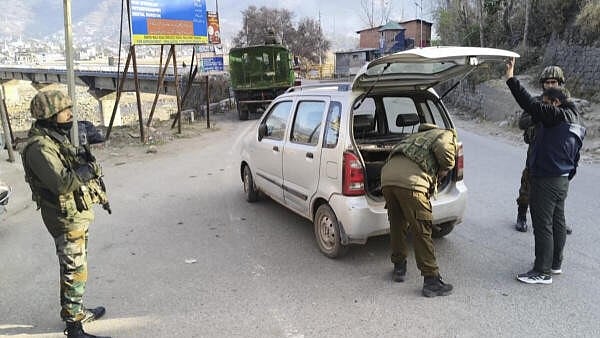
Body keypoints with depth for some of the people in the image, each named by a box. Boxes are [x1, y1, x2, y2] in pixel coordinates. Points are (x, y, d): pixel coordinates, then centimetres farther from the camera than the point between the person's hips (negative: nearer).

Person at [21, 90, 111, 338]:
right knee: (75, 273, -1)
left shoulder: (57, 138, 8)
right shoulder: (39, 148, -23)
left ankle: (75, 311, 37)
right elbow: (63, 182, -32)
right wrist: (89, 168, -18)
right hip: (66, 219, -10)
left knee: (72, 268, 21)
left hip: (77, 214, 10)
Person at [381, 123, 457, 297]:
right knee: (422, 231, 1)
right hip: (410, 181, -7)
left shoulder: (417, 136, 41)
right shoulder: (447, 135, 19)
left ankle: (399, 268, 35)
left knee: (397, 225, 22)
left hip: (387, 176, 7)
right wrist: (445, 169, 14)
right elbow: (443, 150, -4)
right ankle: (431, 280, 7)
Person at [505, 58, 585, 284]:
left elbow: (531, 105, -27)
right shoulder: (572, 122, 15)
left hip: (546, 181, -10)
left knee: (543, 226, -4)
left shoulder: (558, 116, -15)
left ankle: (542, 272, 2)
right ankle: (555, 264, 33)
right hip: (561, 180, 11)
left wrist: (511, 79, -25)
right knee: (557, 222, 19)